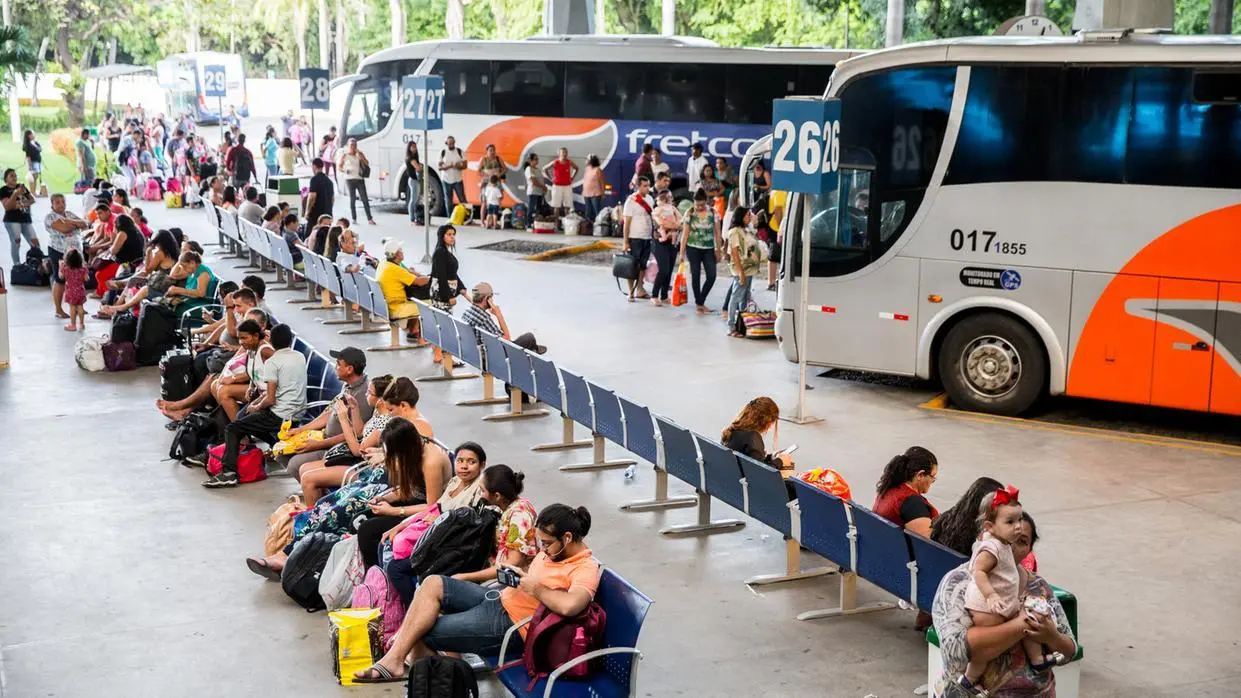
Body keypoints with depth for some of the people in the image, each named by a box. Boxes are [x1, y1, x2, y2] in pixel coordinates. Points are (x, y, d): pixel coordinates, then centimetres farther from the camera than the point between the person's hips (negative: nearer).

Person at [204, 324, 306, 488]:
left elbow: (270, 399, -16)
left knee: (232, 429, 0)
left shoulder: (272, 362, -13)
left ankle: (229, 473, -14)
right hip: (299, 412, 8)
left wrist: (256, 408, 4)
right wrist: (256, 401, 15)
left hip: (280, 416, -8)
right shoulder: (300, 357, 8)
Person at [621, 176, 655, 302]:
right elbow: (627, 222, -11)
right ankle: (631, 292, 8)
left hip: (648, 238, 6)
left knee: (643, 265, 12)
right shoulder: (631, 200, -11)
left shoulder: (649, 199, 7)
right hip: (635, 238, -6)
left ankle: (639, 290, 21)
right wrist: (625, 242, -13)